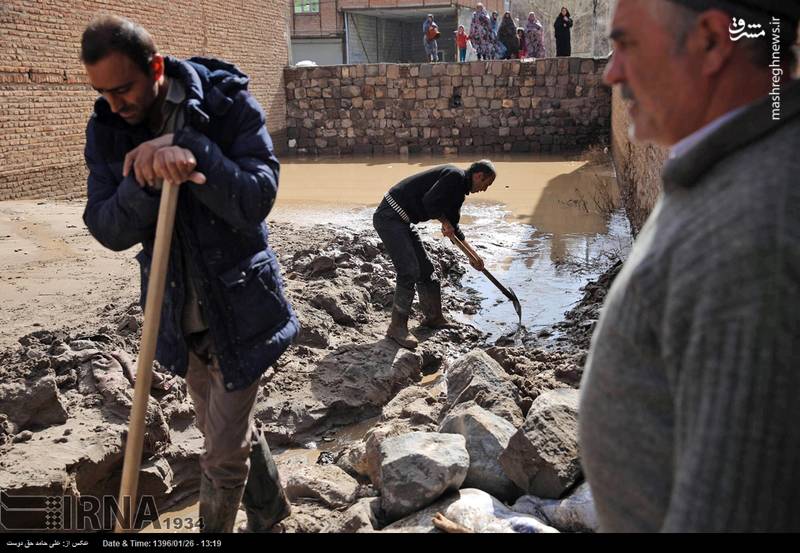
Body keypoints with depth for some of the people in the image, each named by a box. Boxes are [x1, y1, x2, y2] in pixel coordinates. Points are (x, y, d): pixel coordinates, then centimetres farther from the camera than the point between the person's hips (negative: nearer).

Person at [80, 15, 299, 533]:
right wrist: (143, 183, -33)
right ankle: (270, 512, 48)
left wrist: (188, 147, -35)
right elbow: (108, 230, -13)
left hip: (238, 309, -5)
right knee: (234, 431, 23)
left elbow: (256, 202, -24)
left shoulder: (229, 105, -16)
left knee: (223, 456, 3)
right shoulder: (108, 128, -5)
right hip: (180, 314, 5)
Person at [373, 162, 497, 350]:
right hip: (389, 217, -11)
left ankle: (433, 317, 29)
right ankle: (397, 327, -5)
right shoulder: (455, 175, -14)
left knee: (426, 269, 15)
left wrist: (473, 254, 28)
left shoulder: (459, 189, 18)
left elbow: (453, 226, 27)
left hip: (401, 221, 11)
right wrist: (444, 221, -7)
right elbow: (429, 201, -25)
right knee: (410, 271, -14)